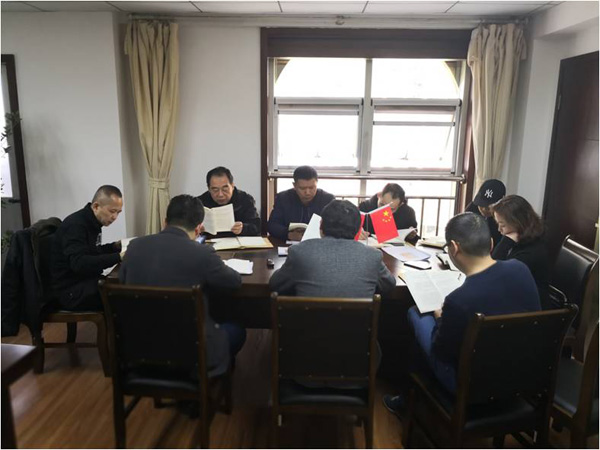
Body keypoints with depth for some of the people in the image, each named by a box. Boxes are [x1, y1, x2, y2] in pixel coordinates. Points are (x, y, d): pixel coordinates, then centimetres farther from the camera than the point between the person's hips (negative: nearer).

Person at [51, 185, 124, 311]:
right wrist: (118, 257, -38)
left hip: (86, 282, 9)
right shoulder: (75, 225, -19)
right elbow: (80, 264, -32)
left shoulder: (91, 222, 9)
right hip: (71, 290, -9)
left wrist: (115, 246, 8)